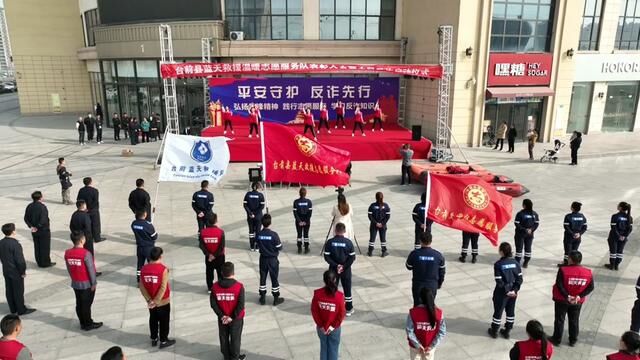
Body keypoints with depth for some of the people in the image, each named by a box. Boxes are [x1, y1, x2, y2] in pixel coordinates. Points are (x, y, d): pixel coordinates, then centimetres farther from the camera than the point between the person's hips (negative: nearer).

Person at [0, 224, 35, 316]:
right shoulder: (15, 244, -25)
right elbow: (20, 260, -24)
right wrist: (23, 271, -11)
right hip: (16, 272, -8)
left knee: (9, 290, 17)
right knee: (18, 291, 5)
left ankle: (13, 309, 30)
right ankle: (21, 310, 15)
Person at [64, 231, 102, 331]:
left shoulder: (67, 253, -4)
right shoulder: (86, 253, -24)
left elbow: (69, 268, 6)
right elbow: (91, 269, -18)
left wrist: (74, 278, 18)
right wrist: (94, 283, -8)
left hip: (75, 283, 6)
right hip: (87, 284, -6)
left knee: (79, 304, 16)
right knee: (86, 304, 5)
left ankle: (83, 323, 28)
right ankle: (88, 324, 16)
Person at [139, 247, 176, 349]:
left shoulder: (144, 269, -6)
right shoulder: (163, 269, -21)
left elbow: (141, 286, -5)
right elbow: (163, 287, -24)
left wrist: (149, 299, -4)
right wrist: (156, 301, -16)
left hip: (150, 302, 5)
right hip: (163, 301, -5)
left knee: (153, 319, 22)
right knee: (164, 321, 11)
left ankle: (153, 339, 34)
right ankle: (163, 341, 21)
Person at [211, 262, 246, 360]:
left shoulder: (215, 286, -12)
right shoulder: (239, 286, -22)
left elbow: (213, 304, -9)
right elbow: (241, 305, -22)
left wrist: (221, 315, -5)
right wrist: (232, 317, -13)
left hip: (222, 318, 3)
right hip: (236, 318, -2)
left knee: (224, 338, 21)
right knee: (235, 338, 16)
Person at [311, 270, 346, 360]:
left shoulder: (317, 293, -18)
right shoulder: (339, 296, -22)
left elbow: (314, 311, -11)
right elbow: (342, 313, -16)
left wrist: (320, 325, -1)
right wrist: (334, 325, -4)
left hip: (321, 327, 2)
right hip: (335, 328, -2)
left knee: (323, 347, 22)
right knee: (333, 348, 17)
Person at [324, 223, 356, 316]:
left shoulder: (330, 242, -10)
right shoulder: (348, 242, -11)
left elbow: (326, 257, -11)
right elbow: (352, 257, -11)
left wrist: (335, 265, -10)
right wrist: (344, 266, -10)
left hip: (333, 269, 0)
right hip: (346, 269, 0)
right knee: (347, 288, 12)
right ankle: (349, 309, 21)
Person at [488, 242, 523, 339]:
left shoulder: (498, 264, -18)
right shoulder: (515, 262, -3)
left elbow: (499, 281, -20)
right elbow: (520, 278, -5)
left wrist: (506, 291, -12)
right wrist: (515, 290, -7)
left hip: (502, 292, -4)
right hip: (513, 292, 4)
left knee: (498, 311, 11)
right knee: (511, 311, 18)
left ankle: (494, 331, 25)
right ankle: (507, 331, 29)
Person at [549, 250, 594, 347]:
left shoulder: (563, 270, -20)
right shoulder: (588, 272, -8)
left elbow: (559, 285, -23)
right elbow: (590, 287, -7)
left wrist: (567, 296, -16)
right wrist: (579, 296, -11)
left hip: (562, 299, -3)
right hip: (577, 301, 3)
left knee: (559, 320, 11)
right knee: (574, 320, 19)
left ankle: (557, 339, 22)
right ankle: (573, 340, 30)